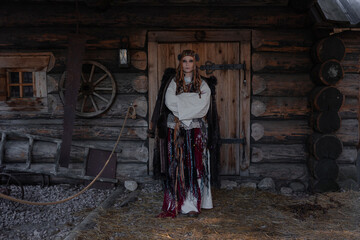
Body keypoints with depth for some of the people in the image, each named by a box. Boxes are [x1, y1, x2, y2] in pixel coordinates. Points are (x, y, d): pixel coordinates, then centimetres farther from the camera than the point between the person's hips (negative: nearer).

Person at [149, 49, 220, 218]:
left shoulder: (203, 84, 9)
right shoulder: (172, 82, 9)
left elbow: (203, 106, -5)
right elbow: (170, 102, -7)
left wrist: (181, 113, -9)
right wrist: (192, 101, -8)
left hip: (196, 130, 0)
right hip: (175, 130, 0)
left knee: (195, 166, -2)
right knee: (177, 166, -2)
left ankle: (193, 204, 5)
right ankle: (177, 204, 4)